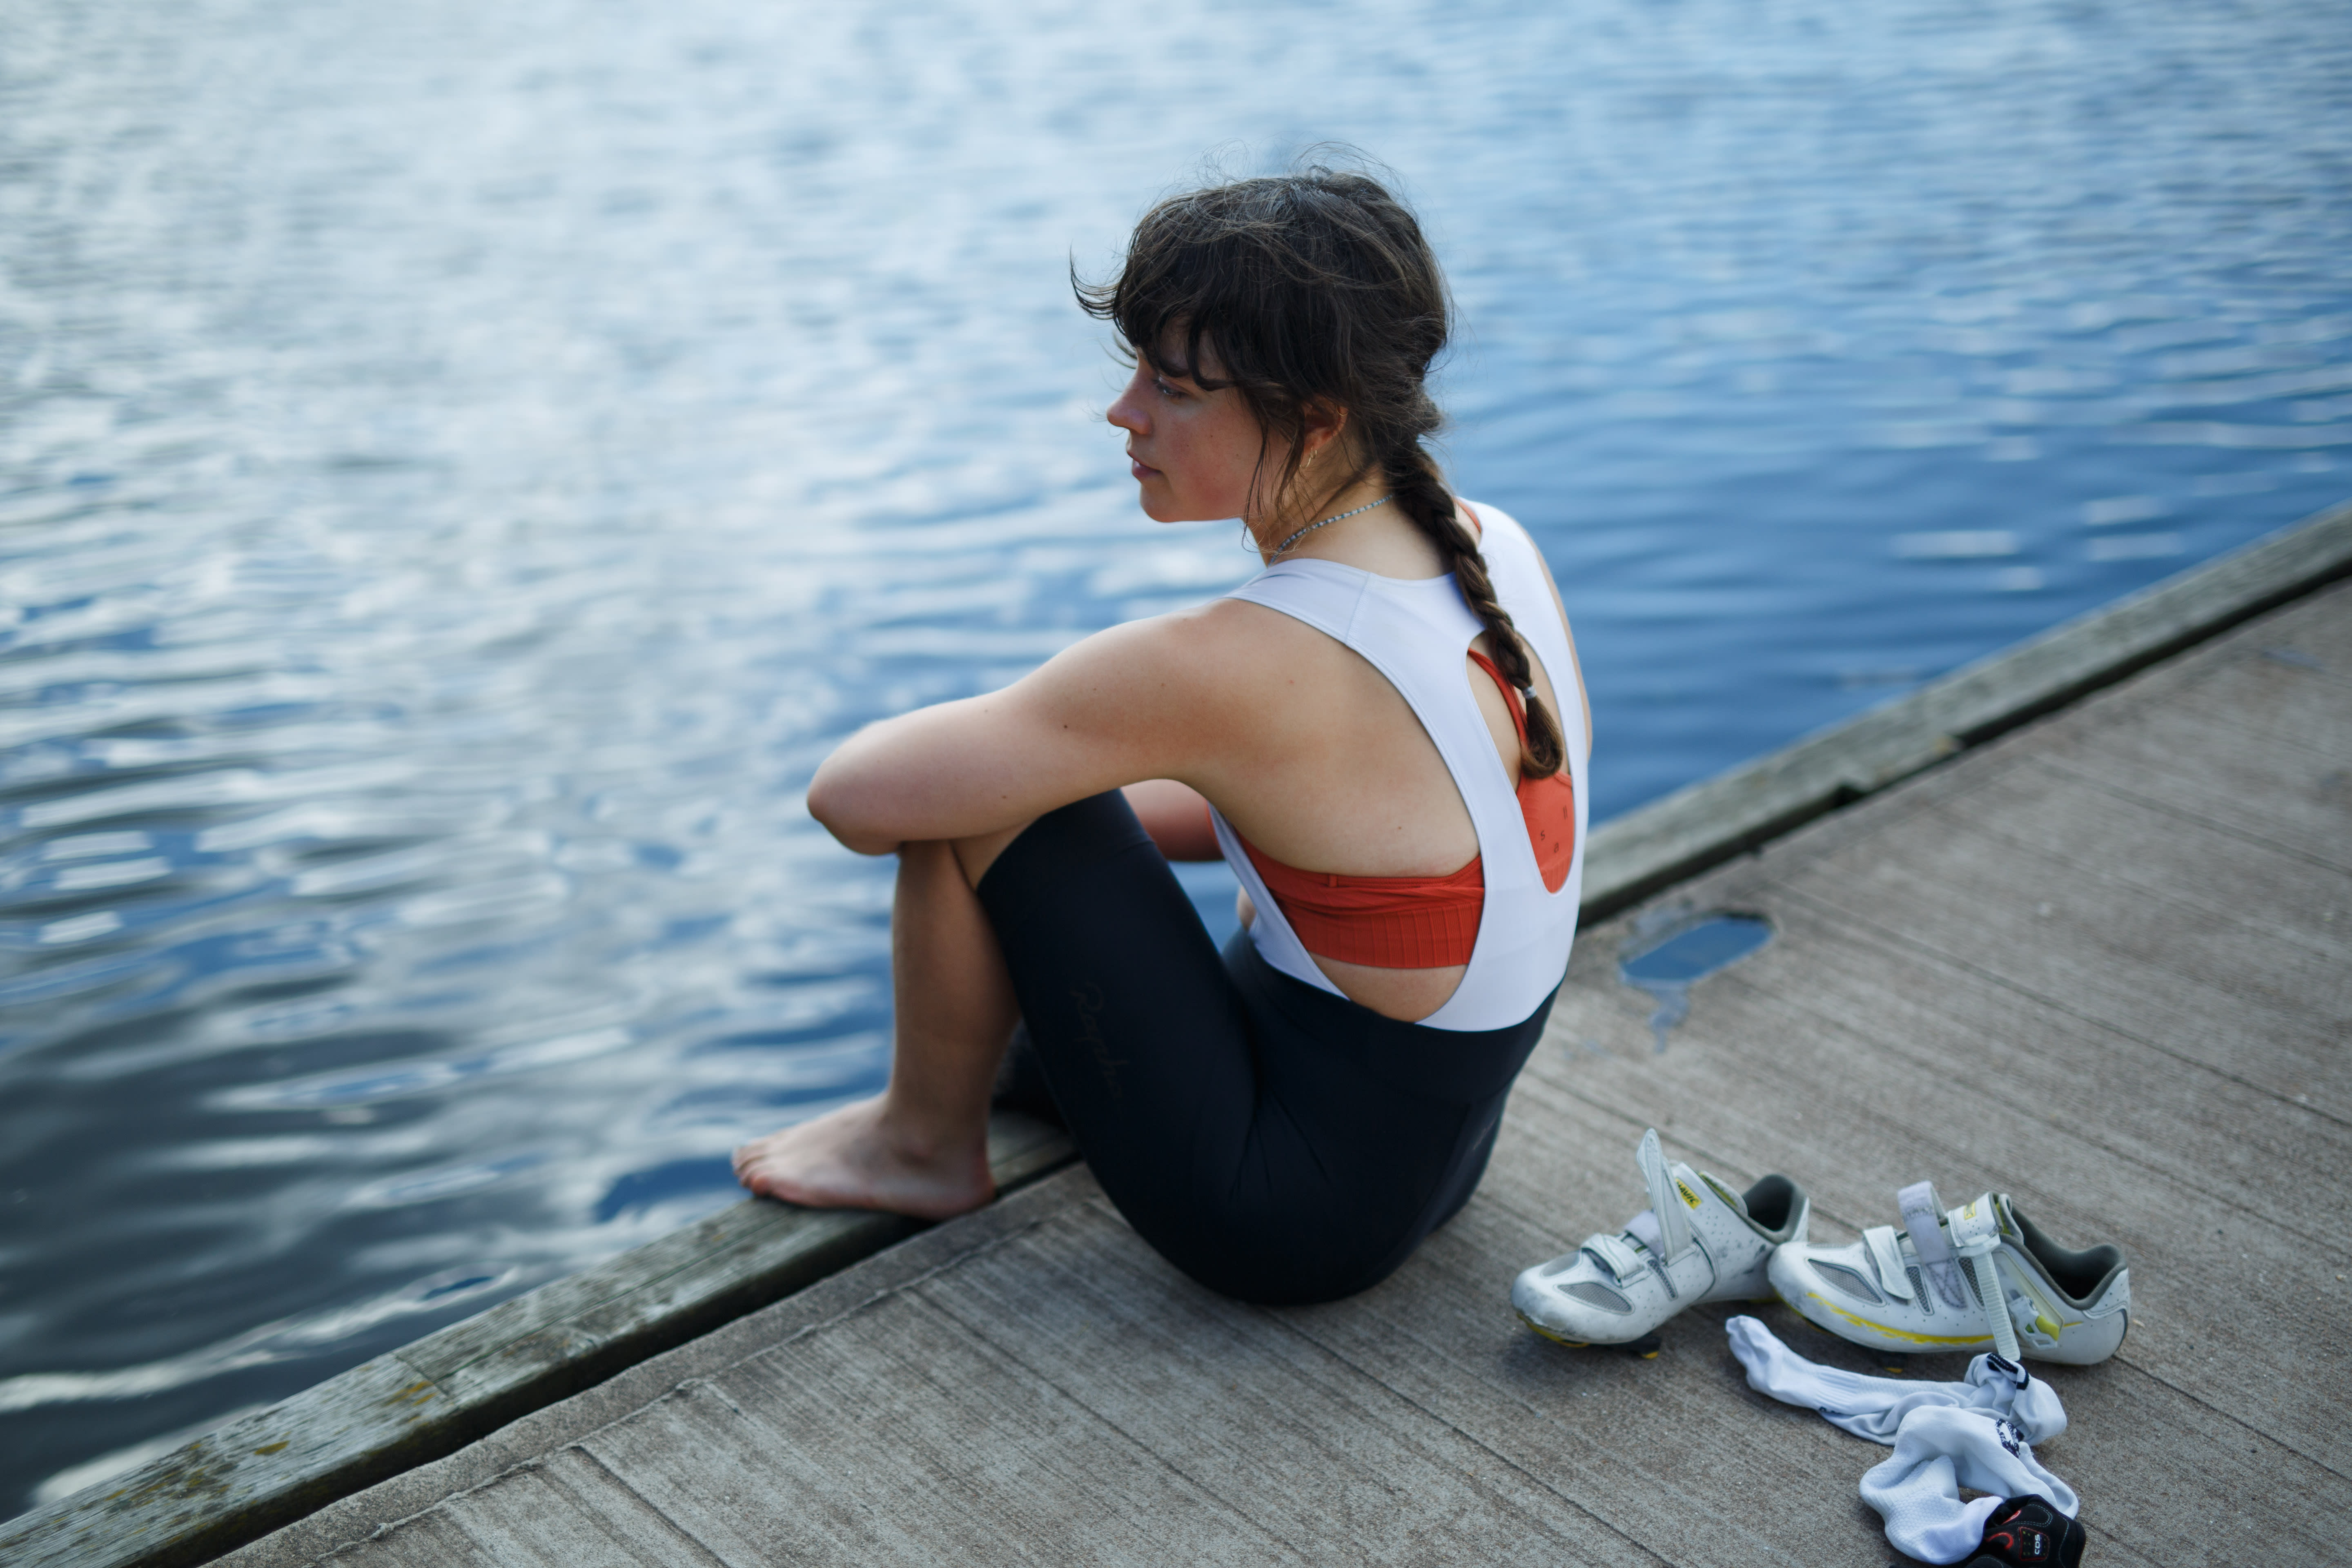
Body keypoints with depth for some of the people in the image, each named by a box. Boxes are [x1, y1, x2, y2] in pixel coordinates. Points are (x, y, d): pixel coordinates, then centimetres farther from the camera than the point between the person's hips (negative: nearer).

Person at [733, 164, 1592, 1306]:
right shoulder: (1500, 550, -6)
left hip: (1293, 1221, -8)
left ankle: (928, 1140, 14)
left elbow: (856, 796, -22)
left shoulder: (1230, 667, -30)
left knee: (974, 792, -8)